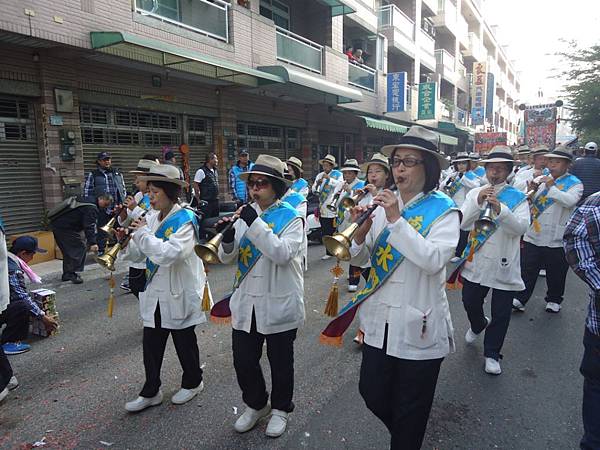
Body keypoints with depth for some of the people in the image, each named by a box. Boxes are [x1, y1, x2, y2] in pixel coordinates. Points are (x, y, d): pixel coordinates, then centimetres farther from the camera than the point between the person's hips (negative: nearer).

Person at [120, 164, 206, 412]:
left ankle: (192, 382, 35)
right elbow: (138, 255, 8)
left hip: (180, 294, -6)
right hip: (155, 294, 6)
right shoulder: (151, 218, 3)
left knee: (184, 341, 13)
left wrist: (143, 233, -24)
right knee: (151, 344, 10)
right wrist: (125, 241, -10)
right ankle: (151, 392, 27)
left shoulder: (184, 219, -17)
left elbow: (170, 254, -32)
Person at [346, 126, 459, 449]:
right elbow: (360, 259, 4)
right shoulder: (383, 205, 3)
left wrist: (397, 220, -26)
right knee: (372, 394, 19)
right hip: (378, 320, 5)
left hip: (418, 325, -4)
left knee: (410, 412, 12)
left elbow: (434, 260, -26)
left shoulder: (443, 210, -10)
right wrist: (360, 230, -16)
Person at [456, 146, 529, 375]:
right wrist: (478, 201, -23)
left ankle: (492, 353, 24)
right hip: (476, 261, 2)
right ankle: (479, 325, 49)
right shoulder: (474, 193, 3)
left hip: (504, 263, -2)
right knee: (470, 303, 16)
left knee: (501, 313, 5)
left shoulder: (518, 197, -2)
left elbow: (521, 228, -17)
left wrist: (500, 209, -32)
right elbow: (462, 222, -9)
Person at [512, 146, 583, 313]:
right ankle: (520, 299, 18)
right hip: (533, 235, 2)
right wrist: (530, 192, -15)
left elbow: (570, 201, -22)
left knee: (556, 273, 13)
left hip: (556, 239, -2)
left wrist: (551, 187, -22)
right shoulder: (540, 180, 6)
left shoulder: (575, 184, -2)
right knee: (526, 270, 7)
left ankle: (554, 300, 33)